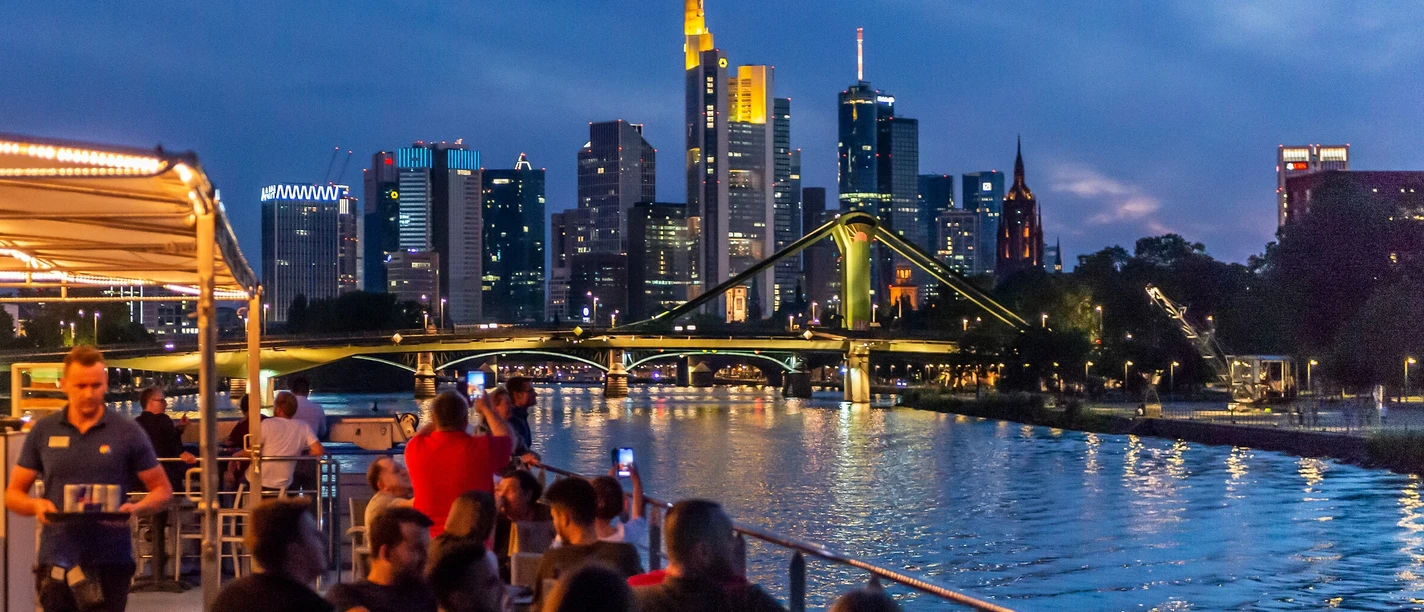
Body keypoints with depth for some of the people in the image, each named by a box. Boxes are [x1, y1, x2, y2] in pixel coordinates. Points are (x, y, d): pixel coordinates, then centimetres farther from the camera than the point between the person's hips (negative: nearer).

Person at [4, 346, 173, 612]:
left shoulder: (128, 432, 0)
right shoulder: (43, 431, 5)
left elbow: (162, 490, 4)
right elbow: (13, 494, 11)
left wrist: (135, 508, -17)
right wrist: (35, 505, -12)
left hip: (111, 559, -1)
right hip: (57, 558, 2)